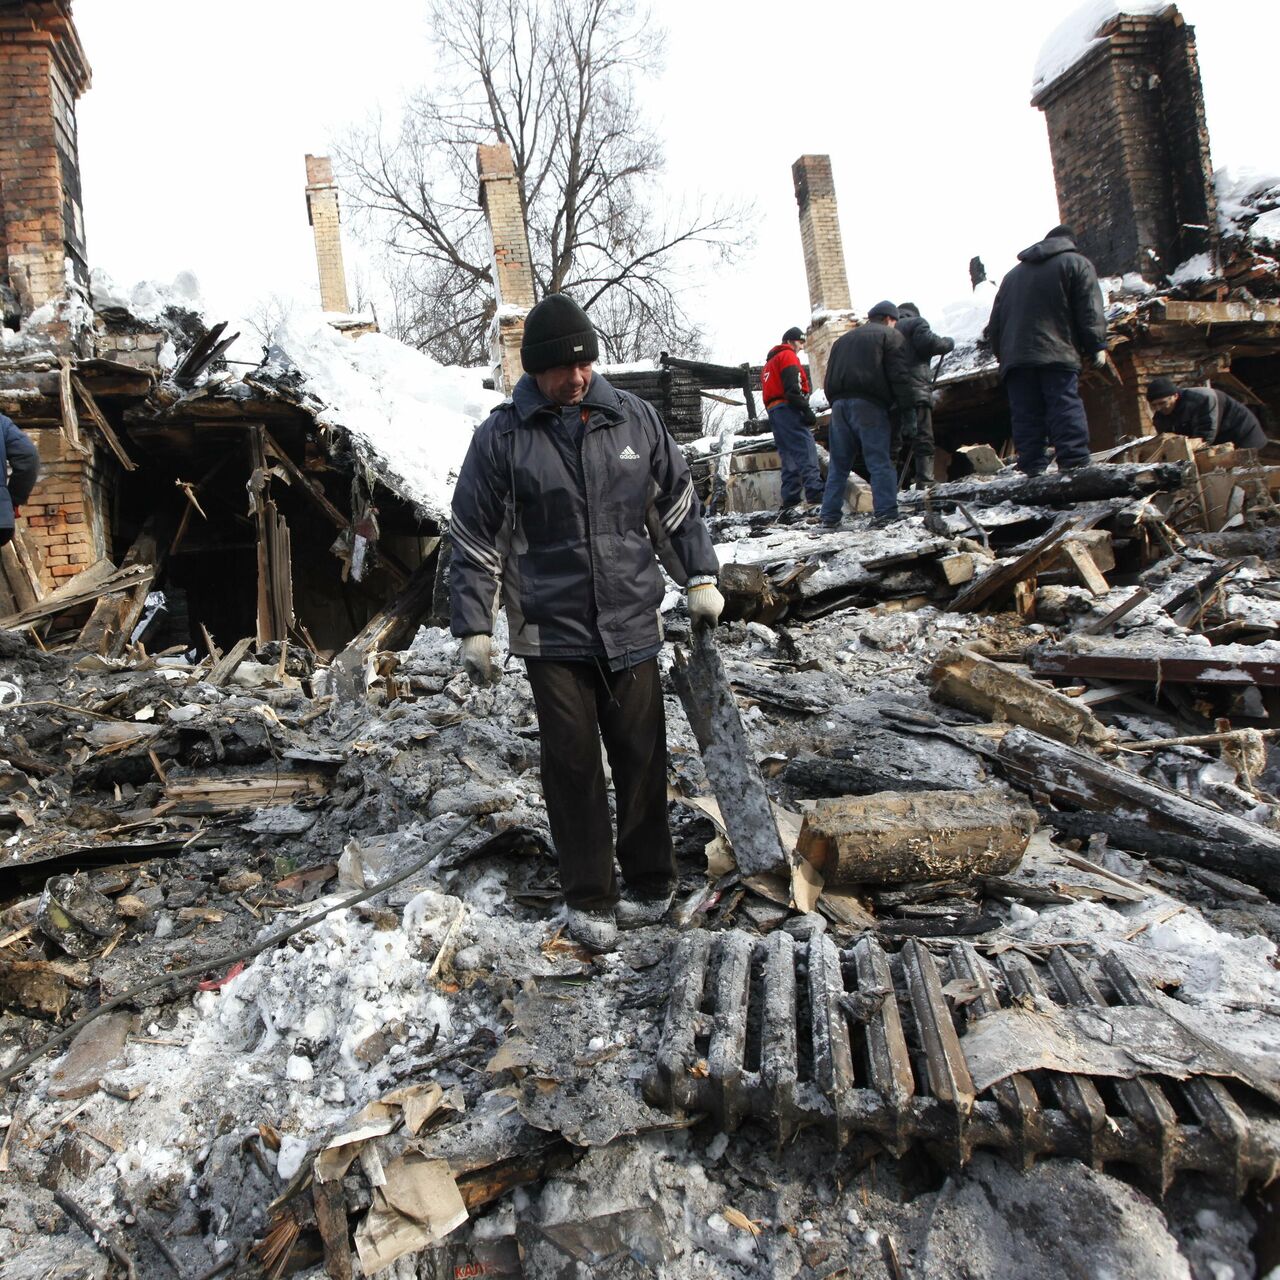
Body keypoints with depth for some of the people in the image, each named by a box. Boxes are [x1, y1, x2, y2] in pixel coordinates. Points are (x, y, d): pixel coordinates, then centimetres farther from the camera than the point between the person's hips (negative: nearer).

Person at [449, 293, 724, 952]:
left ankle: (650, 882, 26)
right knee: (572, 764, 3)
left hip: (632, 623, 2)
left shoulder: (634, 418, 3)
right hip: (551, 632, -2)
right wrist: (475, 630, -1)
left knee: (642, 757, 9)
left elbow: (680, 501, 14)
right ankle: (588, 898, 18)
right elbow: (474, 540, 1)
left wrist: (701, 578, 10)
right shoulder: (500, 438, -3)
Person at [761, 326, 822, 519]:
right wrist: (806, 409, -19)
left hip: (772, 411, 9)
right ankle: (815, 496, -31)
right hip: (788, 409, -9)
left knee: (790, 459, 8)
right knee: (806, 452, -18)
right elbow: (793, 388, -14)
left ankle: (789, 504, 2)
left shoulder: (769, 363, 30)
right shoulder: (788, 356, 1)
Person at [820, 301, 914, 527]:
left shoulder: (844, 339, 28)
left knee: (838, 464, 8)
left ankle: (829, 517, 5)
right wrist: (908, 412, -3)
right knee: (880, 461, -6)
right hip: (868, 405, -5)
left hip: (839, 404, 6)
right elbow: (900, 377, -3)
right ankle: (886, 513, -14)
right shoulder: (890, 335, 9)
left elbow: (828, 380, 23)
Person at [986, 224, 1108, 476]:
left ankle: (1033, 471, -6)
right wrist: (1097, 346, -1)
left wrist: (1002, 354, 25)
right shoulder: (1076, 263, 13)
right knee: (1066, 410, -11)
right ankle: (1075, 465, -21)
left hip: (1015, 357, 4)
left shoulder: (1014, 273, 27)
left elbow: (995, 322, 22)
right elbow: (1090, 310, 0)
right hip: (1056, 354, -4)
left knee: (1026, 415, 0)